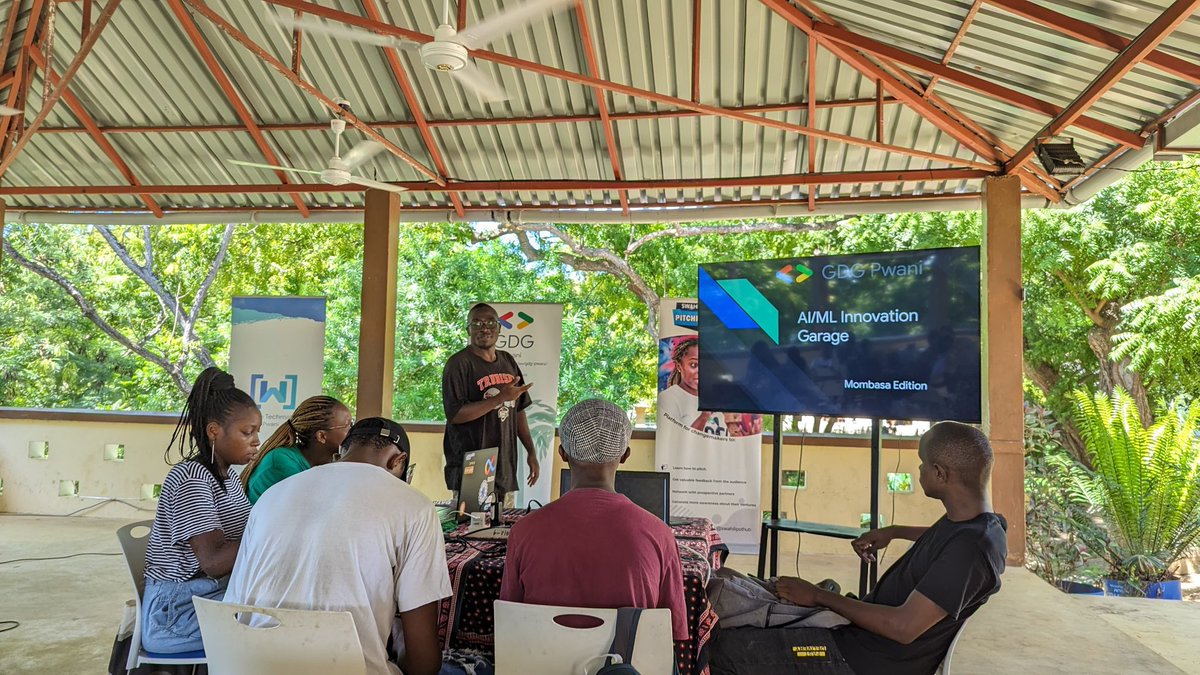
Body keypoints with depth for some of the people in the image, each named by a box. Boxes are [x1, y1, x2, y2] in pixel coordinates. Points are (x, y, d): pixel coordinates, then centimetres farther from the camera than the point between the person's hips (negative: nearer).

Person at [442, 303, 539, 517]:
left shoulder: (508, 362, 13)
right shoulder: (459, 364, -7)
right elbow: (455, 414, -17)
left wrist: (531, 451, 13)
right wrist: (500, 398, -19)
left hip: (504, 467, 6)